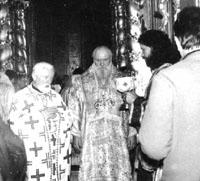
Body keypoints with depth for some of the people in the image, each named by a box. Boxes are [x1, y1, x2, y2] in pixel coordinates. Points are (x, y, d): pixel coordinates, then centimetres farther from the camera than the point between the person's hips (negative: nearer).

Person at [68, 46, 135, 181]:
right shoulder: (83, 81, 4)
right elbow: (75, 109, 6)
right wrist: (77, 134, 2)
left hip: (116, 134, 1)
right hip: (92, 134, -1)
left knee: (118, 168, 2)